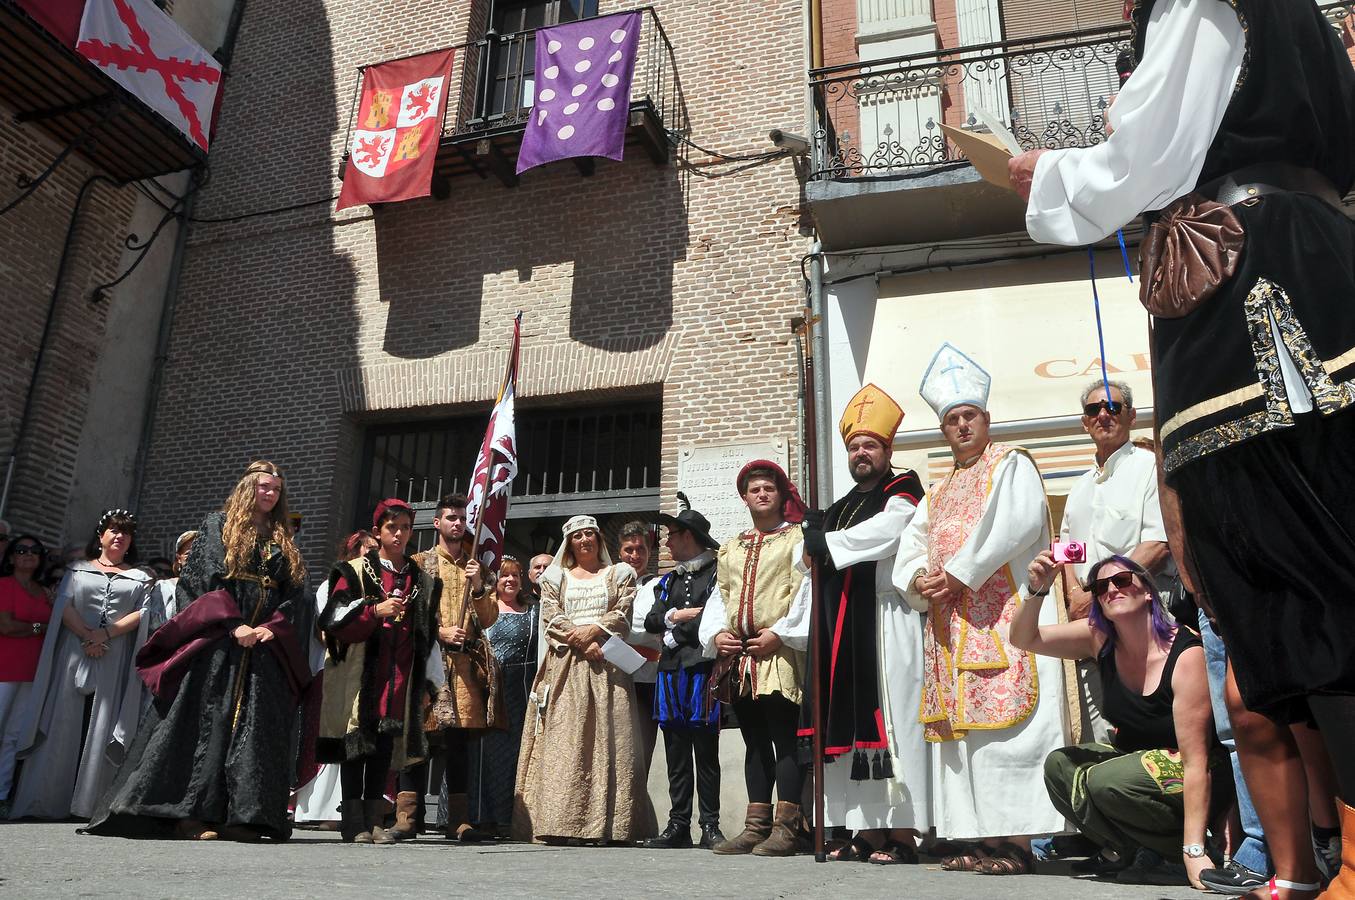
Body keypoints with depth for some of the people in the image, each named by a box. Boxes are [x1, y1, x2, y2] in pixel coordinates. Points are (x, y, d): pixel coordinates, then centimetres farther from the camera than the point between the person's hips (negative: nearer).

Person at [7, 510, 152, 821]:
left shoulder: (139, 578, 16)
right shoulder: (78, 570, 16)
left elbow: (142, 612, 2)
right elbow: (64, 605, 2)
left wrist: (107, 634, -12)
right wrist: (87, 635, -12)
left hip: (116, 660, 0)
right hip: (75, 653, 0)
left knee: (101, 727, -4)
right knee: (64, 725, -2)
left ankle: (89, 801, -2)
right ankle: (48, 800, 2)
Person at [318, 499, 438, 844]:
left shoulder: (423, 579, 14)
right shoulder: (355, 571, 3)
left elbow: (427, 630, 17)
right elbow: (335, 621, -5)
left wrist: (428, 681, 10)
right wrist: (375, 611, -17)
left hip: (400, 672, 3)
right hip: (359, 671, -3)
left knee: (386, 742, 3)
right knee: (357, 740, -3)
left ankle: (374, 820, 11)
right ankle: (353, 821, 5)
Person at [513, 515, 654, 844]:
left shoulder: (619, 574, 16)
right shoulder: (556, 576, 17)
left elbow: (622, 614, 4)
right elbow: (552, 616, 4)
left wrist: (593, 630, -12)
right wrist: (581, 641, -10)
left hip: (607, 663, 0)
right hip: (566, 664, 1)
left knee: (608, 737, -8)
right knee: (563, 737, -8)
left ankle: (607, 824, -8)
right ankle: (559, 822, -9)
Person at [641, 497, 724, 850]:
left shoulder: (717, 573, 1)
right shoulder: (668, 580, 21)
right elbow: (650, 620, 10)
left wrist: (674, 634, -9)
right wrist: (676, 615, -7)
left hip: (702, 670, -6)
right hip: (670, 672, 6)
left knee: (706, 753, -1)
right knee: (676, 754, 7)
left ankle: (710, 826, 6)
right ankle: (678, 825, 13)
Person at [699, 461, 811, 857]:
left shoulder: (798, 538, 5)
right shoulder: (730, 548, 22)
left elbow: (806, 590, -7)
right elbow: (719, 595, 18)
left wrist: (780, 633, -16)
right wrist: (716, 633, 1)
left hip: (780, 651, -6)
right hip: (739, 654, 6)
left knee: (784, 737, -8)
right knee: (754, 740, 10)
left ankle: (787, 827, -3)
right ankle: (756, 825, 14)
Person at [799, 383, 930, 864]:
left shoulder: (902, 491, 2)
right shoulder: (839, 509, 23)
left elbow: (883, 533, -16)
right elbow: (809, 561, 21)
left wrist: (824, 544, -7)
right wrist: (816, 548, -2)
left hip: (886, 619, -7)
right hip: (840, 626, 7)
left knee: (889, 718, -8)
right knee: (849, 720, 6)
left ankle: (903, 833, -3)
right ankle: (868, 829, 13)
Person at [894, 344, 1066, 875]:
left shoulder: (1012, 465, 5)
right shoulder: (938, 495, 25)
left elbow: (1013, 524, -14)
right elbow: (909, 553, 19)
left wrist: (957, 574, -14)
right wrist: (919, 581, -4)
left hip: (1004, 617, -7)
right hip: (949, 626, 7)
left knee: (1002, 723, -12)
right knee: (961, 728, 5)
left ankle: (1016, 841, -8)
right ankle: (982, 836, 10)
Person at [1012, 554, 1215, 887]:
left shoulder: (1186, 653, -24)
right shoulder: (1100, 638, -7)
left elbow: (1196, 761, -27)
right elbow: (1023, 638, -7)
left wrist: (1193, 851, -29)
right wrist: (1036, 590, -26)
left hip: (1183, 778, -7)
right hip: (1133, 756, 7)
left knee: (1106, 781, -30)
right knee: (1058, 766, -11)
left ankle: (1177, 854, -4)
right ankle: (1145, 854, -1)